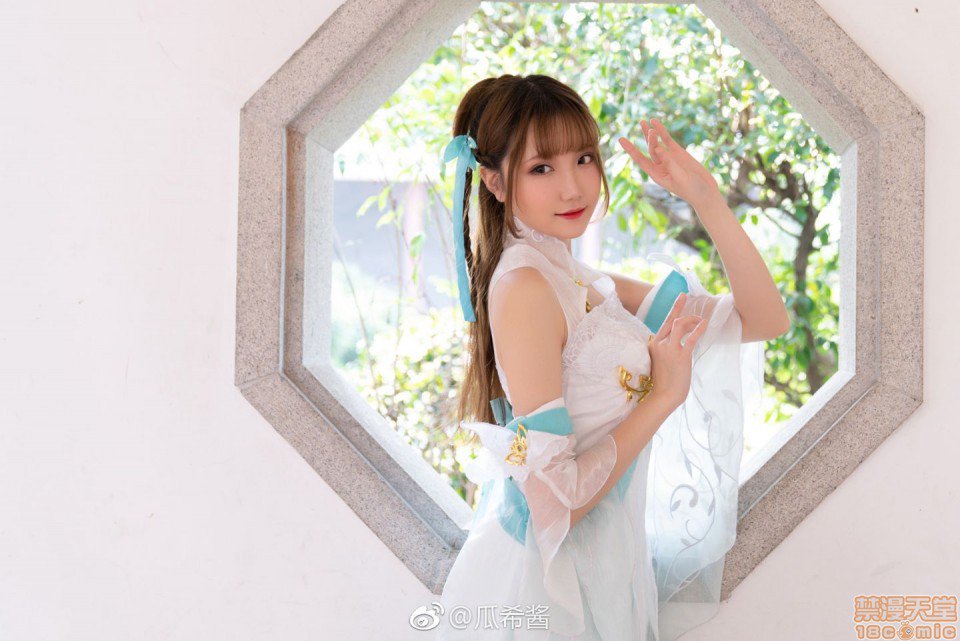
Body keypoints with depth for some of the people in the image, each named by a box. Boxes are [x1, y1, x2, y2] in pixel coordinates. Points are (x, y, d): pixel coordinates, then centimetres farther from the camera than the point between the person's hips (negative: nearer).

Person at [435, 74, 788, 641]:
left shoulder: (589, 286, 7)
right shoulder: (522, 285, -19)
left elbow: (767, 319, 5)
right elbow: (555, 501, -24)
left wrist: (709, 201, -6)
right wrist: (663, 396, -16)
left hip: (605, 566, 8)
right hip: (543, 584, -8)